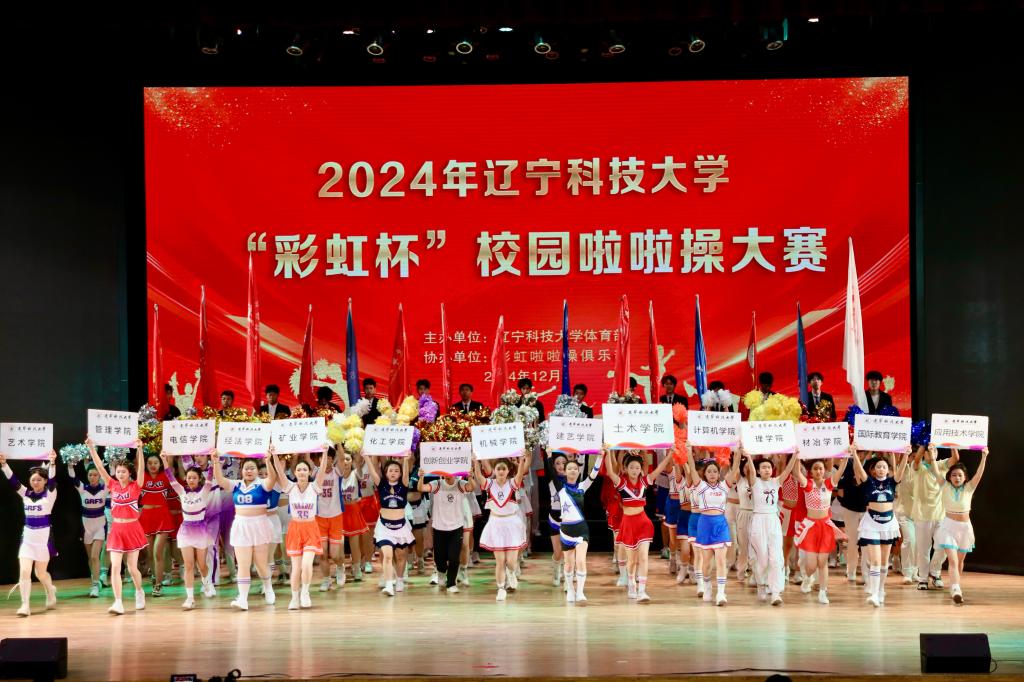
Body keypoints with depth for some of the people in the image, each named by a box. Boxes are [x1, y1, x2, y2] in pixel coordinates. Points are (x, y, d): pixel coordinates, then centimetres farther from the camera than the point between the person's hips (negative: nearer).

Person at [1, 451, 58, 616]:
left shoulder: (50, 494, -8)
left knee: (40, 573, 10)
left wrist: (52, 463, -43)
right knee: (24, 571, -9)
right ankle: (25, 605, -6)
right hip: (27, 538, 3)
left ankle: (51, 593, 40)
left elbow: (52, 480, -25)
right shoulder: (25, 493, 3)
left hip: (43, 538, -3)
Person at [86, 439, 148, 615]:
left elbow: (141, 468, -18)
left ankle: (139, 592, 32)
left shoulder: (135, 486, -4)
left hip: (132, 529, -2)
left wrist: (139, 449, -31)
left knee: (132, 568, 4)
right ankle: (118, 603, -11)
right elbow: (100, 467, -3)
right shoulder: (112, 485, 3)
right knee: (115, 567, -8)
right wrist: (91, 448, -11)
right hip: (116, 530, 2)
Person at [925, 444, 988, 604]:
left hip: (965, 526, 2)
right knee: (953, 560, -15)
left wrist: (984, 457, -25)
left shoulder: (969, 488, -1)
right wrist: (932, 455, -25)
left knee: (960, 561, 14)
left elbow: (979, 474, -13)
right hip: (948, 525, -2)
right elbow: (936, 472, -12)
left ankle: (956, 588, 31)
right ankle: (956, 590, -28)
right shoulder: (946, 487, -2)